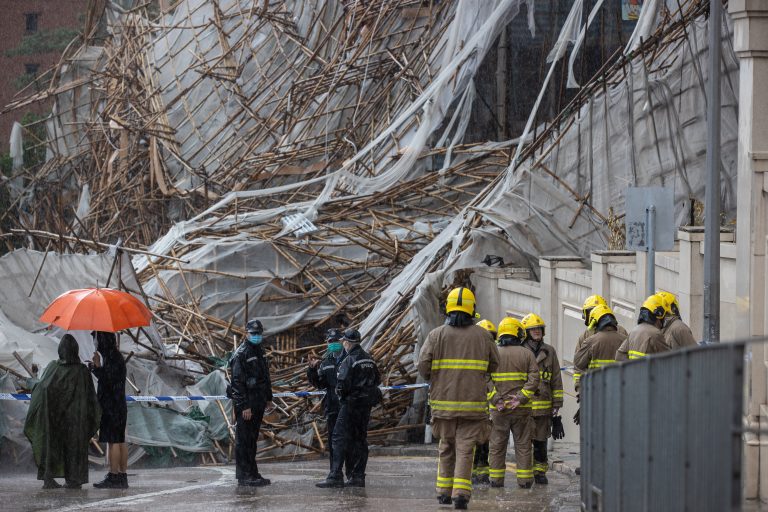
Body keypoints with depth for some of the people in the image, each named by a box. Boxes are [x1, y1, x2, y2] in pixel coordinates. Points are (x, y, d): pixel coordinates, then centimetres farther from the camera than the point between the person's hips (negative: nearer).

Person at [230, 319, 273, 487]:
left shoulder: (260, 351, 15)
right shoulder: (241, 354, -13)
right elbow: (237, 382, -17)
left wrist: (268, 397, 19)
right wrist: (244, 406, -21)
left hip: (258, 403, 9)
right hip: (246, 404, -9)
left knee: (252, 439, 14)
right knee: (243, 440, -6)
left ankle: (253, 474, 19)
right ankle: (244, 476, -5)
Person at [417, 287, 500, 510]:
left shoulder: (437, 335, -2)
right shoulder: (482, 335, 2)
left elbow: (423, 365, -7)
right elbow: (494, 365, 9)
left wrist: (433, 379, 13)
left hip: (444, 401, 1)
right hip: (473, 402, -1)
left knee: (446, 448, 16)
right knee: (465, 449, 0)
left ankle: (444, 491, 17)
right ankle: (461, 493, -11)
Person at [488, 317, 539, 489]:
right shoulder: (527, 354, 1)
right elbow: (534, 379, -10)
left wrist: (495, 400, -9)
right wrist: (521, 398, -12)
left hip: (498, 408, 1)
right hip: (521, 408, -1)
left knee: (497, 445, 8)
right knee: (523, 445, 7)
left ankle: (496, 479, 8)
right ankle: (524, 479, 6)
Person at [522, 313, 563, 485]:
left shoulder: (549, 352, 9)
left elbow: (556, 379, 11)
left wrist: (557, 403, 5)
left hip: (544, 405, 2)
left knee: (541, 441, 6)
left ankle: (540, 472, 14)